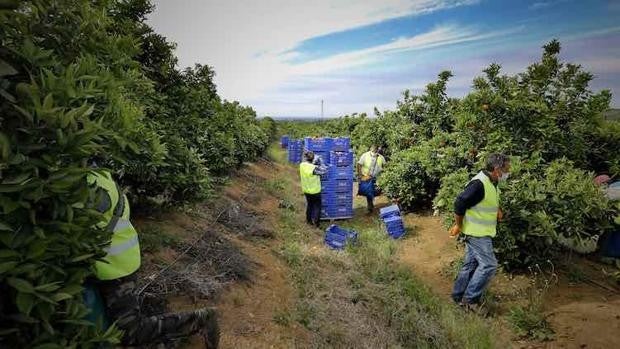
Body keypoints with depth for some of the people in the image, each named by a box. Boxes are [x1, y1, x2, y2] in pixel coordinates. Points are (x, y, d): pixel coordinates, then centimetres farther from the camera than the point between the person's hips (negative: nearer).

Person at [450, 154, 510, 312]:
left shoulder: (492, 183, 7)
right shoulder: (479, 184, -25)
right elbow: (459, 204, -24)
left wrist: (497, 209, 6)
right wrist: (459, 225, -14)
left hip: (482, 232, 10)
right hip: (477, 233, -10)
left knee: (471, 264, 15)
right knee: (488, 265, -7)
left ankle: (458, 296, 26)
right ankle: (470, 299, 5)